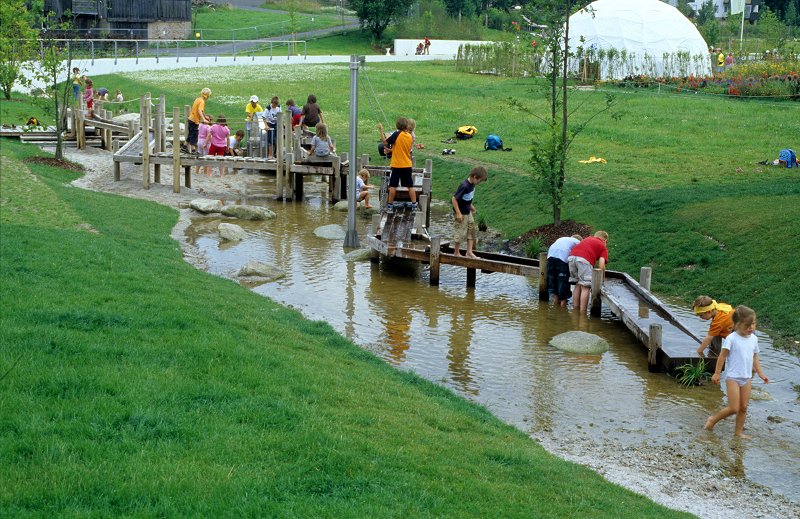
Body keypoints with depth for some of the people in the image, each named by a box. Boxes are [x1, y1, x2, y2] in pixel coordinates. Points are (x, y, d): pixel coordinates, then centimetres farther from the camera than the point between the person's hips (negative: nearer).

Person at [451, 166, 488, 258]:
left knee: (472, 231, 11)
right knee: (461, 233, 3)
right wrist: (458, 213, -24)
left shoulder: (472, 184, -3)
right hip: (461, 214, -9)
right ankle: (456, 253, 19)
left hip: (468, 212, 9)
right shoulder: (464, 186, -29)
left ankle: (469, 252, 17)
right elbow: (454, 199, -26)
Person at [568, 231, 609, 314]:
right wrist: (602, 279, 18)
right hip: (584, 259, -5)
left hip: (571, 256, 5)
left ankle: (575, 310, 23)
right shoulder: (603, 247, 21)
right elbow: (601, 265, 7)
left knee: (578, 285, 19)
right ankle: (583, 312, -3)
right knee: (585, 287, 1)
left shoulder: (587, 239, 36)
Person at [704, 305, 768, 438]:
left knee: (743, 408, 9)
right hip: (733, 377, -6)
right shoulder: (731, 338, -15)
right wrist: (717, 373, -8)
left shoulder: (753, 339, 4)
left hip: (747, 378, 6)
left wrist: (761, 373, 14)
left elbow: (755, 357, 15)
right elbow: (723, 356, -10)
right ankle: (713, 419, 14)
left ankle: (739, 431, 23)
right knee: (733, 408, -7)